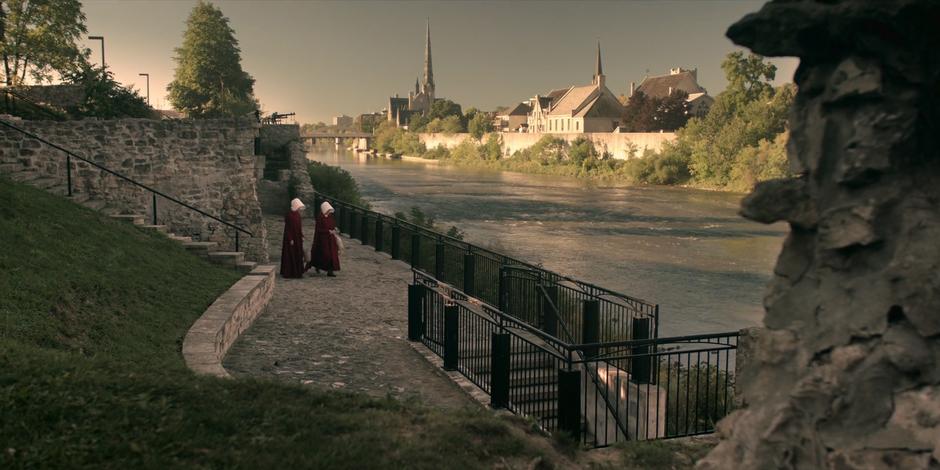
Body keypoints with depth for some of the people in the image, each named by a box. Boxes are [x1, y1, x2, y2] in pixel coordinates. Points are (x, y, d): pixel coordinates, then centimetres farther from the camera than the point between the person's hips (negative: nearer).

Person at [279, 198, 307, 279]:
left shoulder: (297, 214, 9)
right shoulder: (289, 214, -16)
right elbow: (287, 228, -17)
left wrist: (302, 236, 13)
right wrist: (290, 239, -19)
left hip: (298, 237, 9)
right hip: (291, 237, -9)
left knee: (298, 255, 10)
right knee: (291, 255, -4)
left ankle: (298, 272, 16)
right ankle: (290, 273, 2)